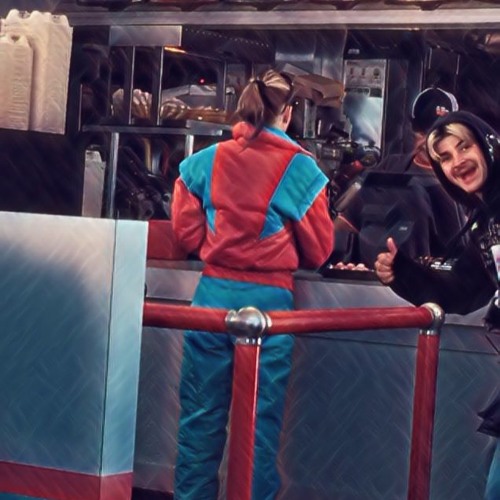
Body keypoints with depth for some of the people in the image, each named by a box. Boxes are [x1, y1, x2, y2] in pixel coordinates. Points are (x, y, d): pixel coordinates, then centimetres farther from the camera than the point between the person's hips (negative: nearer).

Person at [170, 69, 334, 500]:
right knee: (261, 420, 5)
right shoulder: (300, 168, -4)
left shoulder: (205, 162, 2)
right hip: (268, 300, -2)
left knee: (201, 414, 11)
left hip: (213, 295, 2)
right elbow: (319, 250, 2)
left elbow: (187, 233, 5)